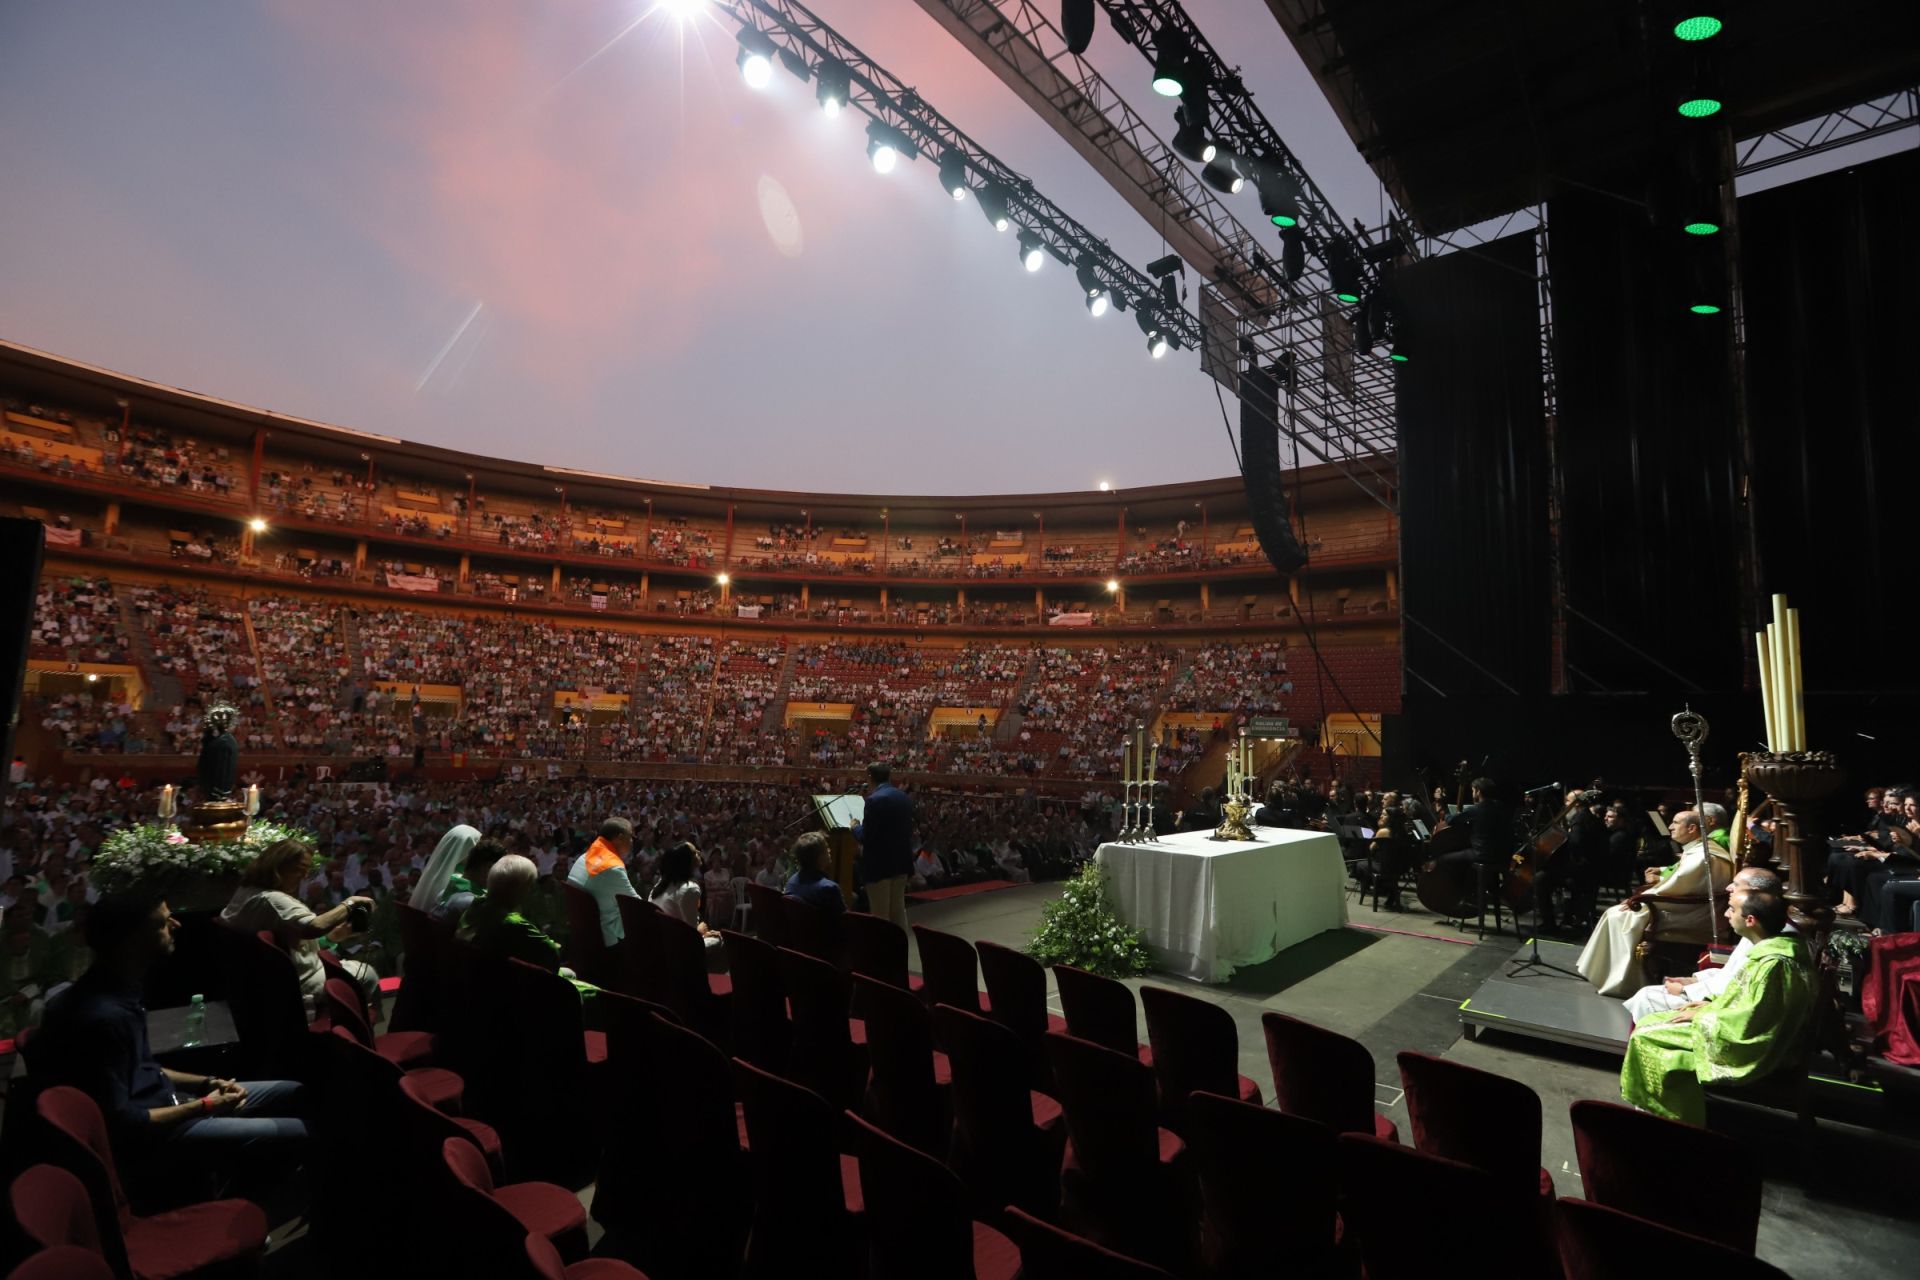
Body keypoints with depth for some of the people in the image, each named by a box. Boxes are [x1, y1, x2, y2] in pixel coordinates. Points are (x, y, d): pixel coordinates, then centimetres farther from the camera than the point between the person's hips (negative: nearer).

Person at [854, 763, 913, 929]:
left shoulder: (875, 799, -19)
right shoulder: (905, 797, 5)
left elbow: (866, 837, -20)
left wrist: (855, 828, 0)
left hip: (879, 863, -7)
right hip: (901, 860, 8)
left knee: (880, 916, 3)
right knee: (898, 911, 18)